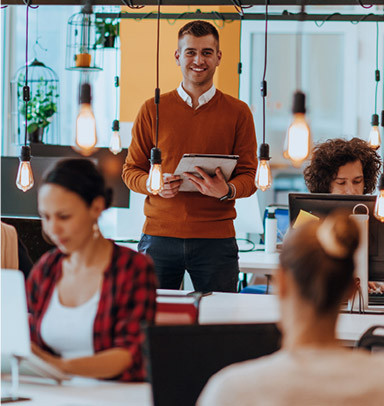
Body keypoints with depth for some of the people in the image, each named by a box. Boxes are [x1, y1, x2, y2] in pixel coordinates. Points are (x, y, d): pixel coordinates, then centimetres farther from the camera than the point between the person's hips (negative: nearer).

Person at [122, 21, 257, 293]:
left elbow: (249, 178, 6)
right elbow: (131, 170, 11)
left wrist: (226, 190, -16)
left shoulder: (238, 113, 7)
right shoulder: (153, 110, 9)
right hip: (159, 236, 1)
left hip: (216, 239, 0)